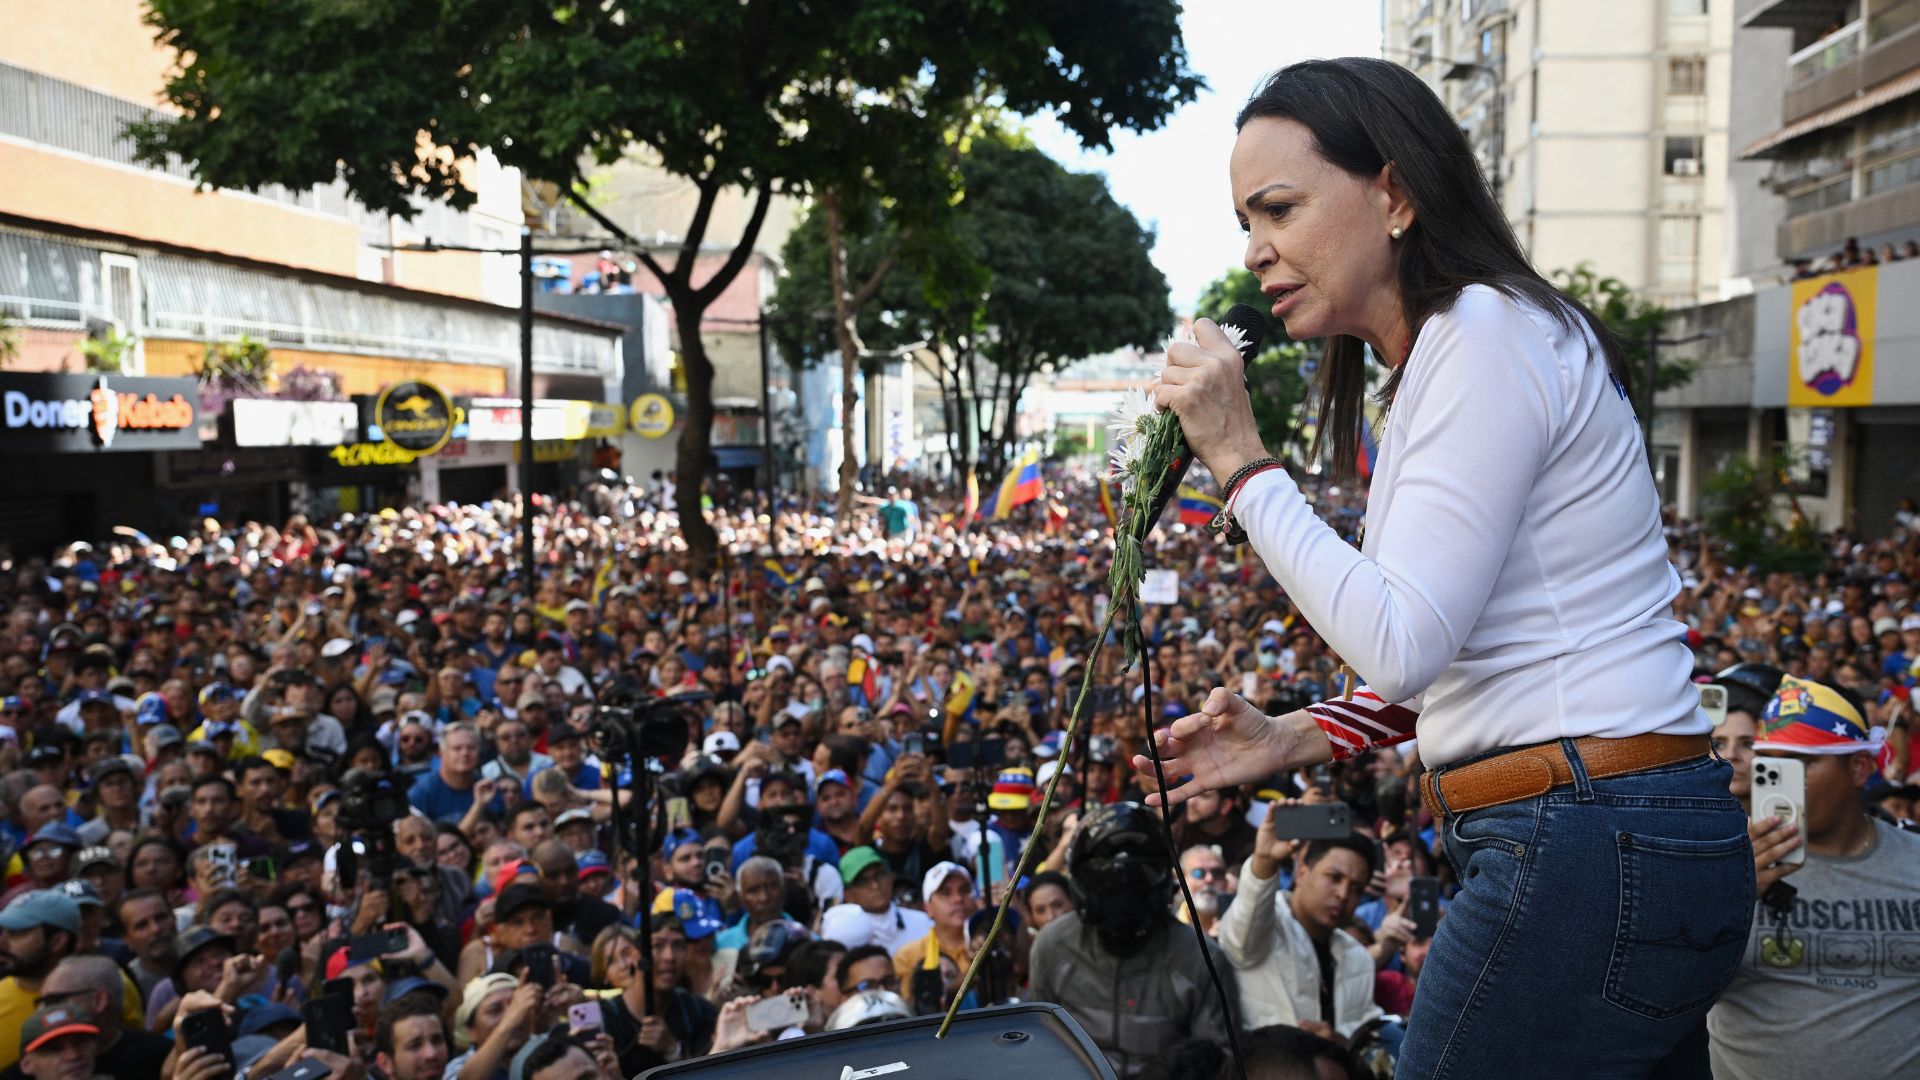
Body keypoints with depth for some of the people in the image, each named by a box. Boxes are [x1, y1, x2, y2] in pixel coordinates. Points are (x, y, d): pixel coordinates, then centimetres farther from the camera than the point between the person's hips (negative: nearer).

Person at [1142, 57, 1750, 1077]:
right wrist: (1298, 739, 9)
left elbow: (1403, 643, -20)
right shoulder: (1443, 354, 16)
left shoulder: (1485, 334, -14)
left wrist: (1241, 460, -15)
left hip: (1589, 856, -10)